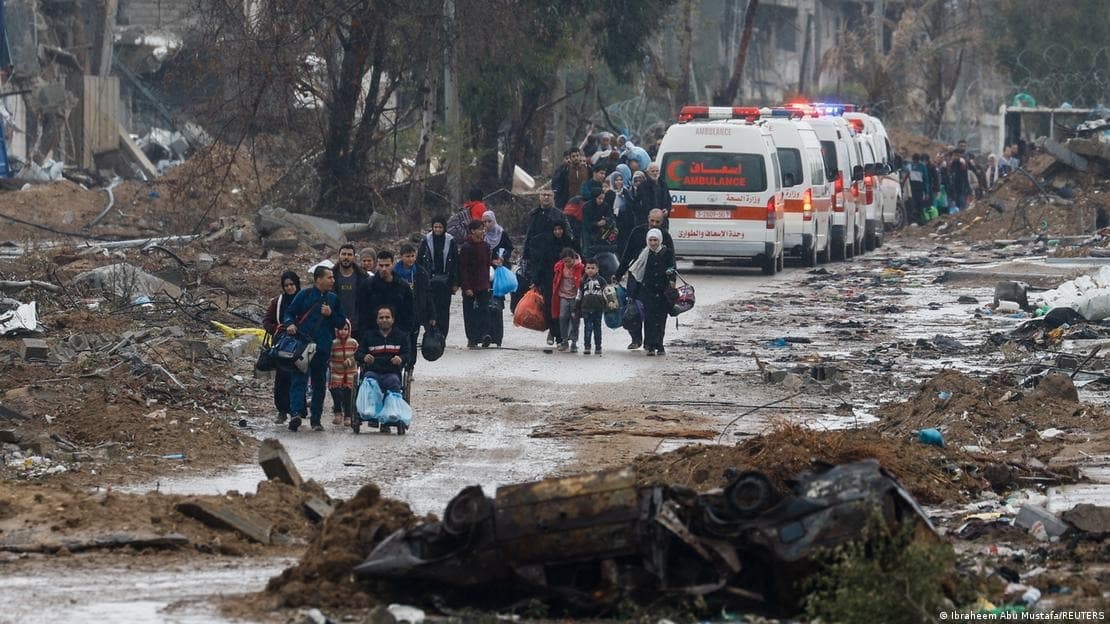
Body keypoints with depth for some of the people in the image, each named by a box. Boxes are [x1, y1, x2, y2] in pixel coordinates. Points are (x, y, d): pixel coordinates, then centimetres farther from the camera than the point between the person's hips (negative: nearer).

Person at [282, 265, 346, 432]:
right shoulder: (305, 295, 3)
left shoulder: (334, 299, 14)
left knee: (319, 384, 7)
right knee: (299, 380, -15)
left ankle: (316, 419, 14)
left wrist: (330, 314, -3)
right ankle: (296, 413, -26)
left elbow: (341, 323, 16)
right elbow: (289, 313, 5)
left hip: (323, 348, 4)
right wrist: (290, 324, -15)